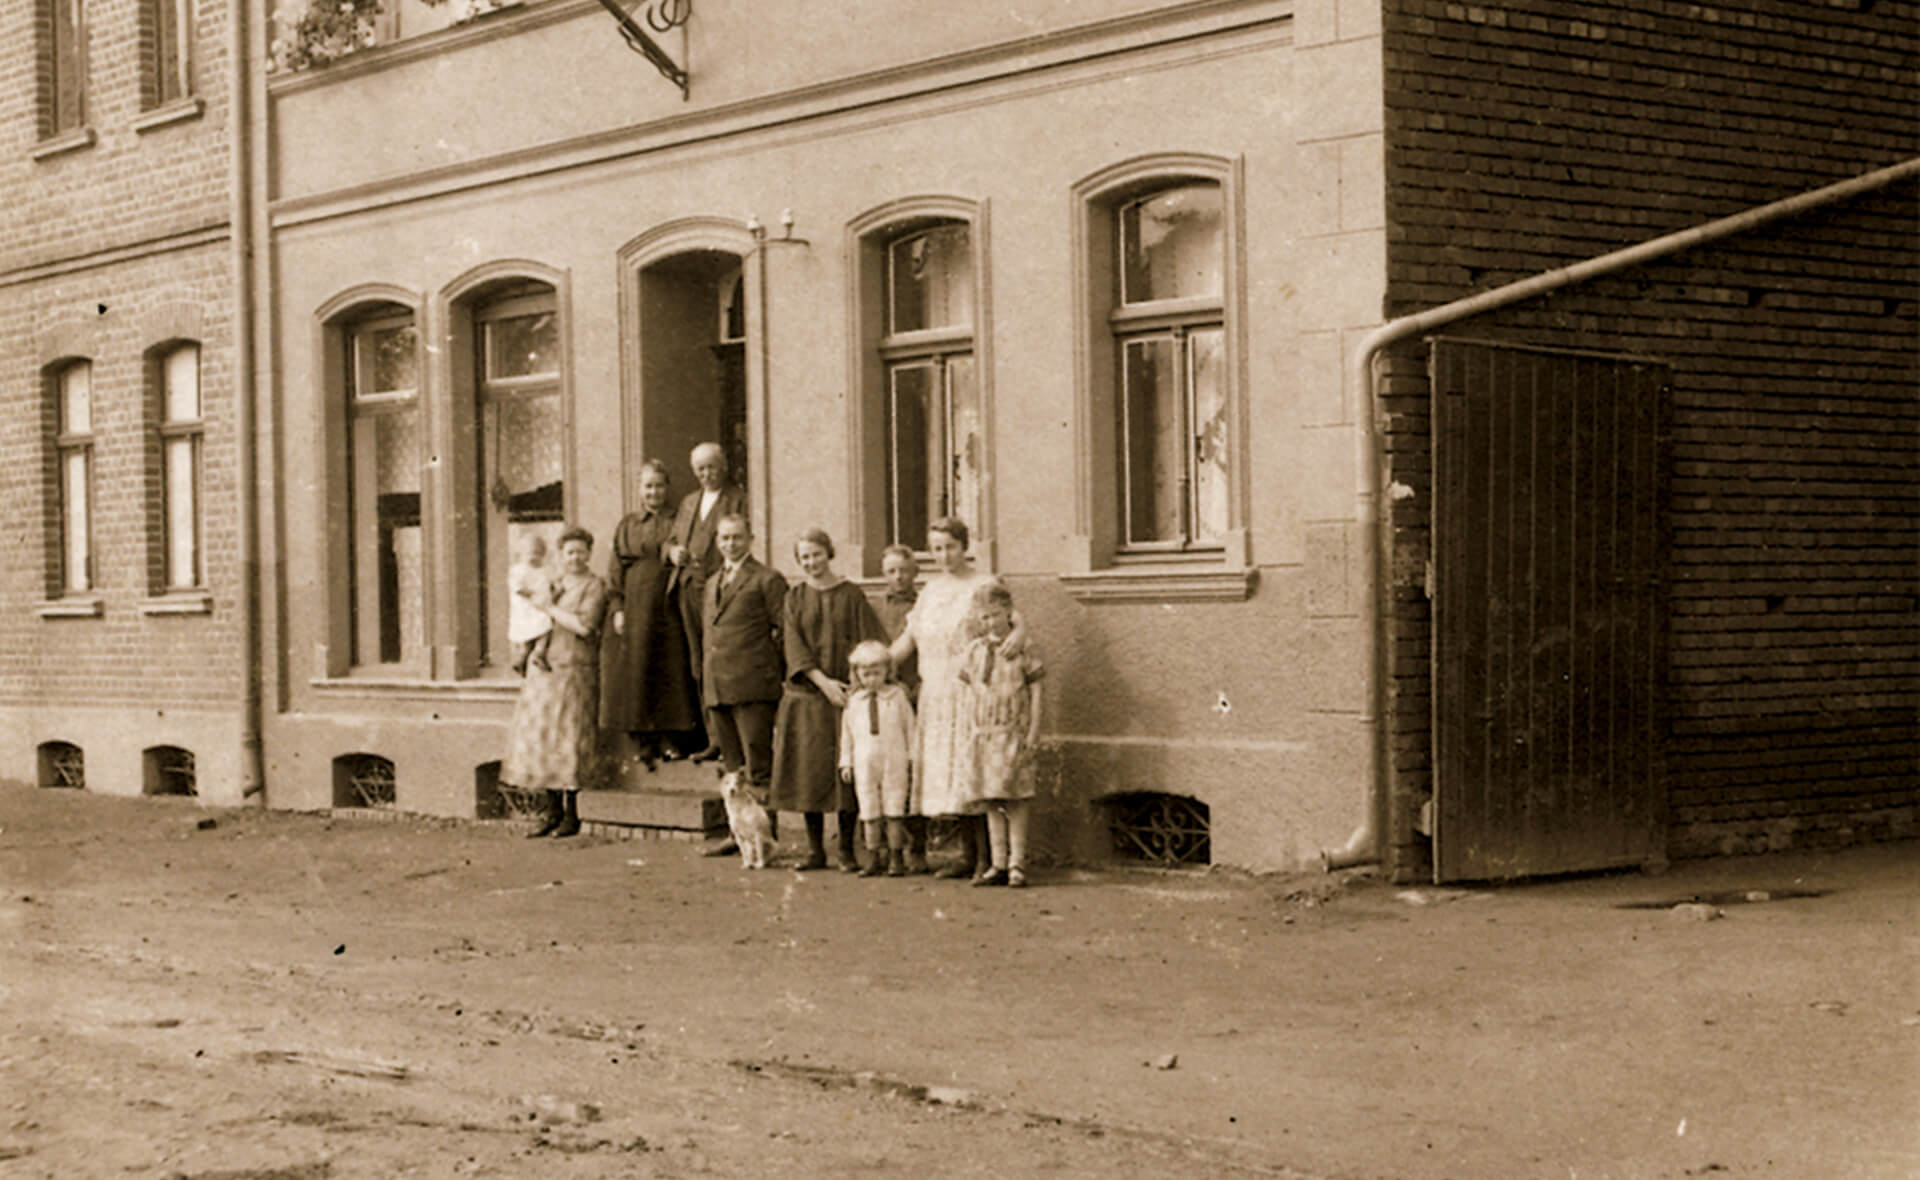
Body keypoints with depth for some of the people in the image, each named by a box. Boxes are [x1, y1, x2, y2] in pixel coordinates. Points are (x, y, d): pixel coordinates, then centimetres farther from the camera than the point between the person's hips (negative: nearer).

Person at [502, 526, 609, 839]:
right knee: (540, 737, 3)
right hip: (543, 669, 6)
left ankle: (571, 814, -1)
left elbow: (584, 626, -15)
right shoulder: (551, 584, 18)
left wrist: (549, 608, -9)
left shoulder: (595, 587, -1)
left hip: (575, 670, -6)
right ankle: (553, 811, 11)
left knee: (568, 740, -8)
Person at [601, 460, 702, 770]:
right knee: (635, 672, -2)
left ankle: (670, 739, 0)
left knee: (670, 672, -4)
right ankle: (645, 742, 2)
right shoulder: (627, 526, 10)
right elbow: (615, 569, 5)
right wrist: (617, 608, -4)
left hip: (667, 609, -1)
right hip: (634, 608, 1)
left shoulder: (676, 524, 8)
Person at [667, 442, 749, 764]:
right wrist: (674, 551, 1)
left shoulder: (739, 501, 0)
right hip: (688, 590, 7)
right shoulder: (689, 502, 22)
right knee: (700, 668, 7)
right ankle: (714, 739, 11)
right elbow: (671, 539, 24)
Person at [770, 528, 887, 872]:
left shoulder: (851, 595, 3)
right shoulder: (795, 598, 7)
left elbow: (867, 644, -1)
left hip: (844, 693, -2)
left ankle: (846, 850, 5)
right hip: (805, 697, 2)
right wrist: (822, 680, -15)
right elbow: (794, 646, -3)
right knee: (808, 770, 1)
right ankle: (815, 849, 10)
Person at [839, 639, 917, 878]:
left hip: (894, 761, -2)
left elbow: (910, 728, 8)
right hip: (865, 763, 2)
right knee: (869, 809, 3)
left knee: (894, 807, -2)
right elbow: (846, 733, 15)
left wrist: (913, 757, 5)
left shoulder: (897, 695, 4)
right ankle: (873, 858, 9)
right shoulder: (853, 701, 8)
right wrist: (846, 762, 12)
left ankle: (896, 856, 4)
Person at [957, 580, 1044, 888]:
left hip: (1014, 732, -4)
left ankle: (1017, 864, 1)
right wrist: (974, 729, 8)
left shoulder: (1023, 650, -1)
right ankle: (998, 865, 11)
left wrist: (1033, 732, -5)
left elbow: (1035, 692, 0)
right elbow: (970, 692, 14)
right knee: (991, 799, 6)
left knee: (1015, 800, -5)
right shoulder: (974, 652, 9)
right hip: (986, 733, 4)